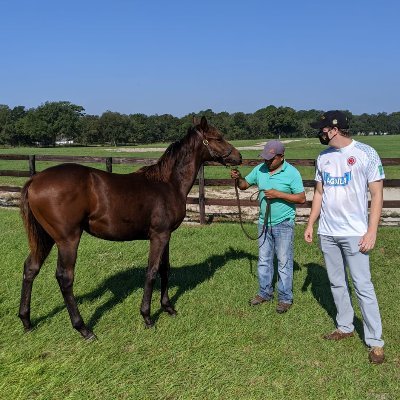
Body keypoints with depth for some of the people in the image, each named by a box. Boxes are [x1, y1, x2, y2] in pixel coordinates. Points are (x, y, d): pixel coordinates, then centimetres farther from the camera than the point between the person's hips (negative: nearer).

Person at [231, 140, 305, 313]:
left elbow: (301, 198, -15)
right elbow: (244, 185, 10)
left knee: (284, 262, 3)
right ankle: (265, 293, 29)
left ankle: (285, 298, 15)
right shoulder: (260, 169, 1)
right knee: (263, 260, 14)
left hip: (283, 223, -5)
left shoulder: (292, 173, -14)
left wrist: (278, 194, -23)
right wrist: (238, 178, -12)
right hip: (264, 222, 5)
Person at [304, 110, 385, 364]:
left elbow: (377, 195, -9)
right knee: (337, 283, 15)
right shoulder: (324, 157, 7)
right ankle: (345, 327, 31)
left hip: (354, 233, -6)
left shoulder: (366, 153, -10)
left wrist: (372, 231, -14)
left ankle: (375, 341, 9)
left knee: (363, 286, -2)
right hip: (327, 233, 6)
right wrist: (310, 224, 11)